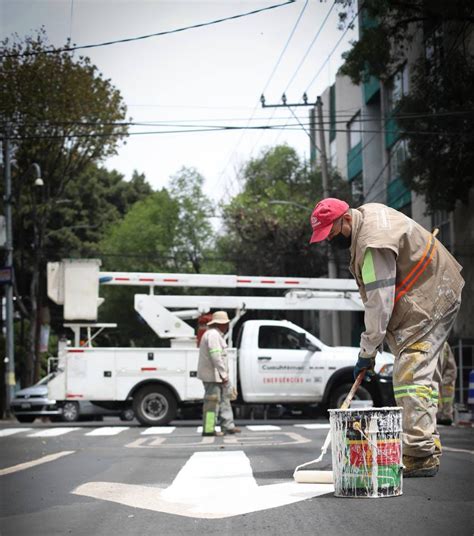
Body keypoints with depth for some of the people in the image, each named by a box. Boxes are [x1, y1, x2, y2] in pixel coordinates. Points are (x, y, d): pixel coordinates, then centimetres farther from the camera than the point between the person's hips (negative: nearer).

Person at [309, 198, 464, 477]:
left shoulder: (373, 244, -26)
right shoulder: (368, 212, 7)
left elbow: (379, 303, -26)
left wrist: (367, 352, -20)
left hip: (429, 301, -11)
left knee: (412, 375, -18)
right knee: (423, 373, 14)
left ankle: (420, 457, -22)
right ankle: (429, 446, 21)